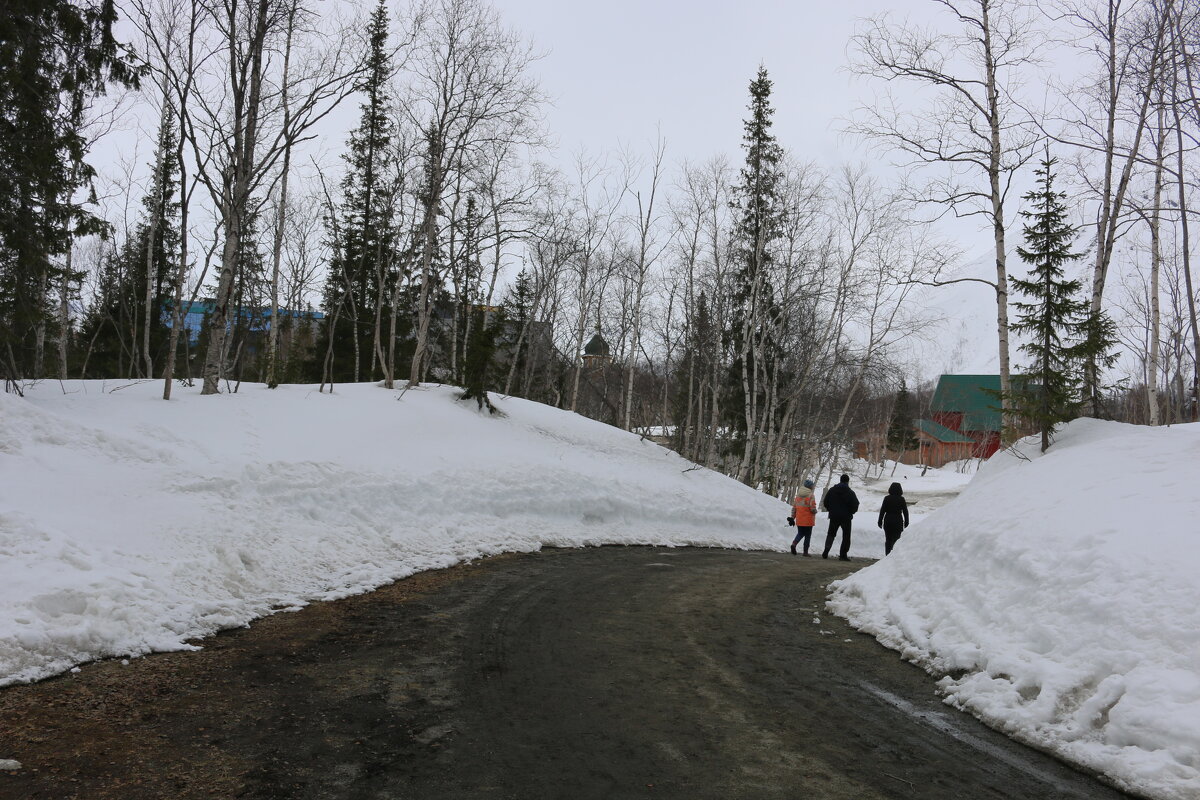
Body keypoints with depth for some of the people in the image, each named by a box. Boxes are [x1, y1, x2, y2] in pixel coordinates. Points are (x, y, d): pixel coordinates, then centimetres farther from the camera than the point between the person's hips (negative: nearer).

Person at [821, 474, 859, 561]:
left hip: (834, 516, 3)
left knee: (831, 534, 14)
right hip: (846, 517, -3)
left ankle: (826, 552, -1)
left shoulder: (832, 490, 1)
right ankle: (843, 555, 2)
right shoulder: (850, 492, -7)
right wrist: (850, 512, 10)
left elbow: (825, 503, 3)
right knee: (846, 536, 8)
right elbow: (855, 506, -9)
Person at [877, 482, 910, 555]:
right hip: (898, 522, -1)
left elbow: (882, 511, -3)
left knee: (888, 540, 10)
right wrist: (906, 522, 10)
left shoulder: (887, 498, -4)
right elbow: (905, 512, 0)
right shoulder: (901, 499, -3)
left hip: (888, 522, 1)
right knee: (896, 540, 4)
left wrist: (880, 522, 4)